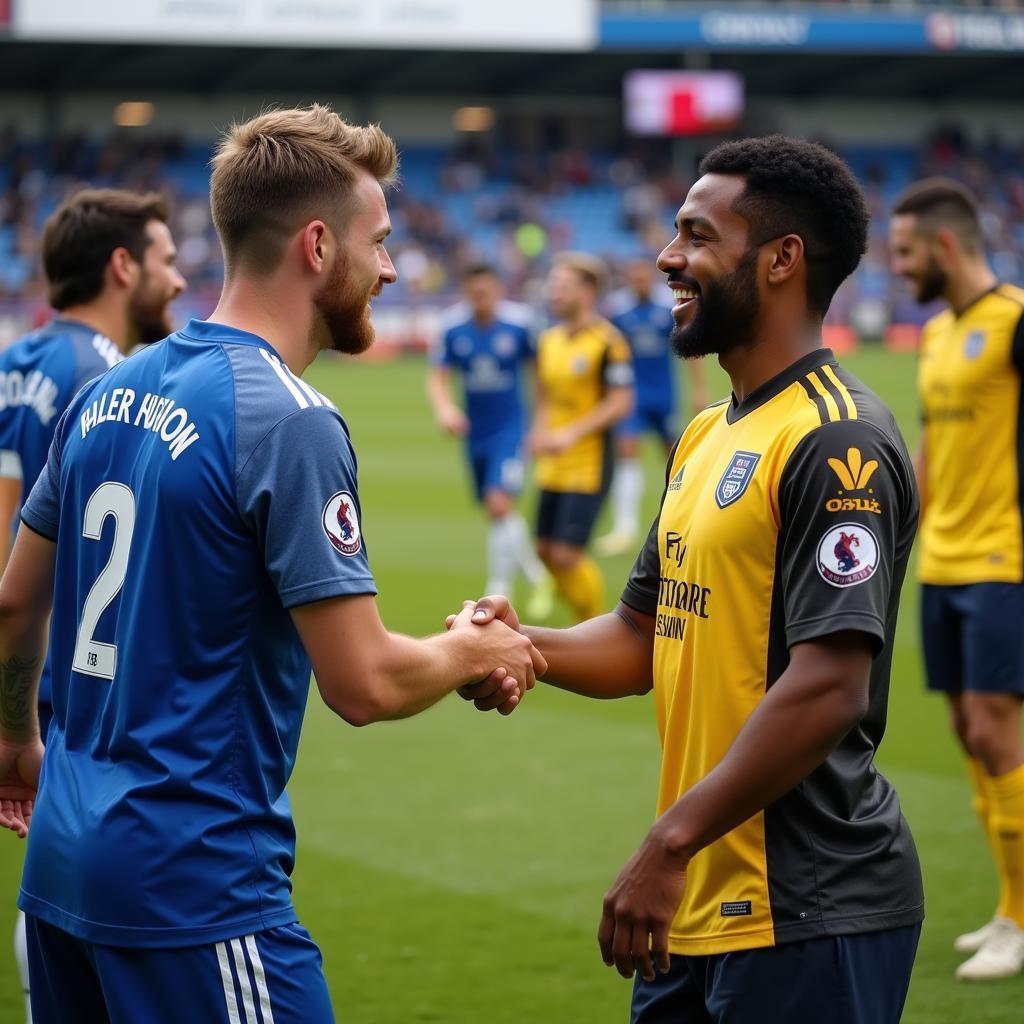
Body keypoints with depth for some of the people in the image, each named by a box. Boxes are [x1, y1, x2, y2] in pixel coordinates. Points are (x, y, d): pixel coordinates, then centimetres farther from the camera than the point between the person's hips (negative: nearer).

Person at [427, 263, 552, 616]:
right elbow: (438, 376, 0)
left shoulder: (518, 322, -12)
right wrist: (444, 408, -20)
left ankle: (497, 596, -10)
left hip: (509, 427, -4)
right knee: (496, 511, 13)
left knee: (499, 505, -18)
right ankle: (538, 576, 36)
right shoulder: (454, 326, -6)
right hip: (475, 431, 4)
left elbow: (538, 366, 2)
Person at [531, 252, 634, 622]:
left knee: (567, 555, -10)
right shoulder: (549, 339, 10)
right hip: (552, 467, 8)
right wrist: (540, 432, 2)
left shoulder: (608, 341, -12)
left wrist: (572, 433, -21)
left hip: (589, 463, -8)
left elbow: (620, 403, -15)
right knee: (546, 551, 9)